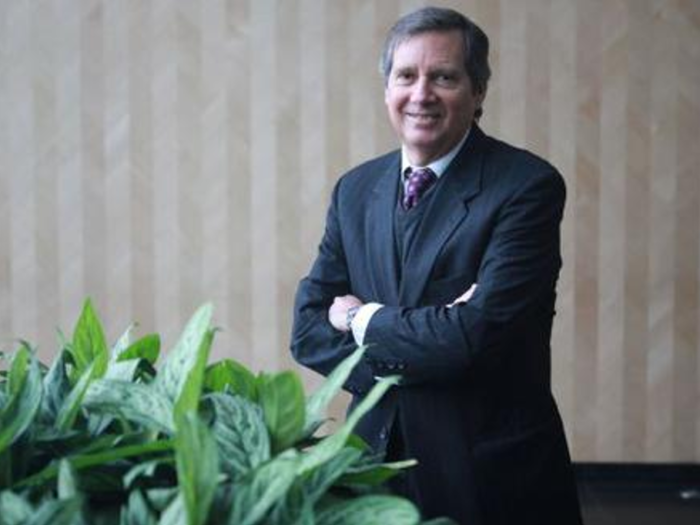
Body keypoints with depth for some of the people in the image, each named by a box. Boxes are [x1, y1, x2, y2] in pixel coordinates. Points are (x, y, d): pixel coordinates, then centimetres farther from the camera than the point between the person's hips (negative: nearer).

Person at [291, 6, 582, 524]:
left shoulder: (527, 185, -13)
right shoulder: (355, 190, 5)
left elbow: (477, 335, -22)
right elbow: (308, 328, 0)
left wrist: (362, 319, -8)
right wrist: (433, 334, -15)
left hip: (494, 471, -4)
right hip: (377, 457, 5)